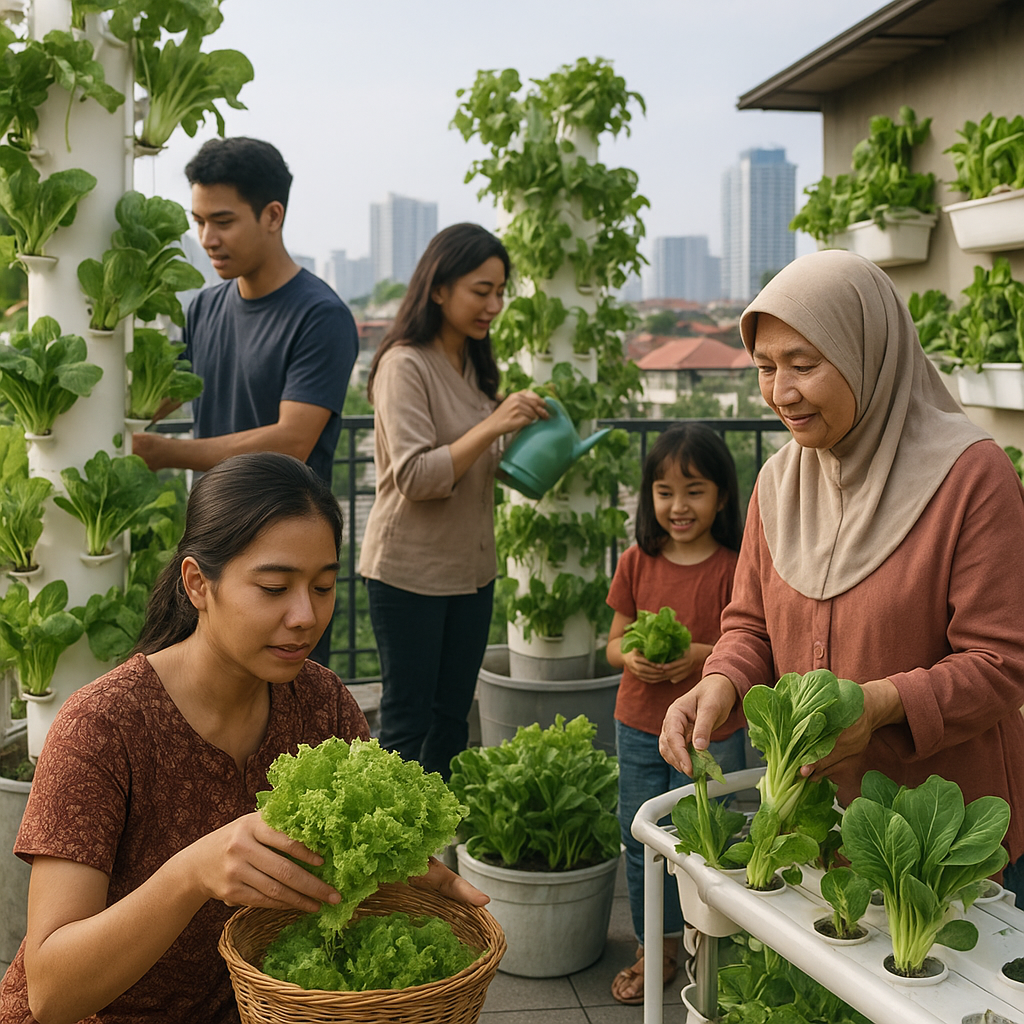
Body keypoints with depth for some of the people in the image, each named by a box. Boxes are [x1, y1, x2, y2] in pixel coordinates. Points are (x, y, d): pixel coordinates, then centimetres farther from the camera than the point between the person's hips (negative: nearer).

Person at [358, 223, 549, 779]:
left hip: (471, 568, 8)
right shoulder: (405, 365, -13)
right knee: (408, 723, 1)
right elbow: (414, 477, -21)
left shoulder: (474, 365, 12)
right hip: (409, 570, -8)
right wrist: (493, 425, -25)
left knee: (452, 718, 13)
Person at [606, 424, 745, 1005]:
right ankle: (655, 951, 30)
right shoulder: (637, 563, 1)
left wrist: (703, 654, -24)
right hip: (639, 727, 4)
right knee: (642, 842, 13)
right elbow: (615, 641, 7)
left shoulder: (734, 568, -11)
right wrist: (631, 657, -15)